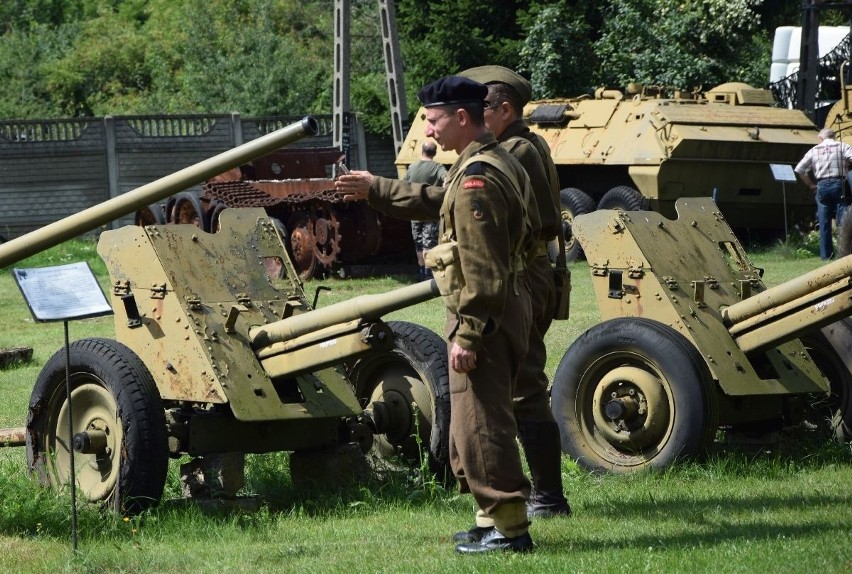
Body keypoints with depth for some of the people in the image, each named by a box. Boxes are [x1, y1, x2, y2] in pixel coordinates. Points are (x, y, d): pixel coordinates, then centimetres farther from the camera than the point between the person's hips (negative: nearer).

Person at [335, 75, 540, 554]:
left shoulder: (477, 178, -20)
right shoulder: (497, 163, 13)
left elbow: (482, 267, -24)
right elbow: (436, 200, 30)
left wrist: (468, 334, -23)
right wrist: (375, 189, 34)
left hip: (486, 313, -11)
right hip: (510, 307, 11)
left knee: (480, 423, -6)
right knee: (484, 420, 18)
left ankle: (510, 528, -3)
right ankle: (497, 517, 24)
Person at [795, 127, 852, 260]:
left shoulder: (814, 150, 10)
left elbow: (799, 169, 9)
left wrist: (811, 185, 15)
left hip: (822, 186, 2)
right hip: (839, 184, -2)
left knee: (824, 222, 8)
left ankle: (826, 254, 8)